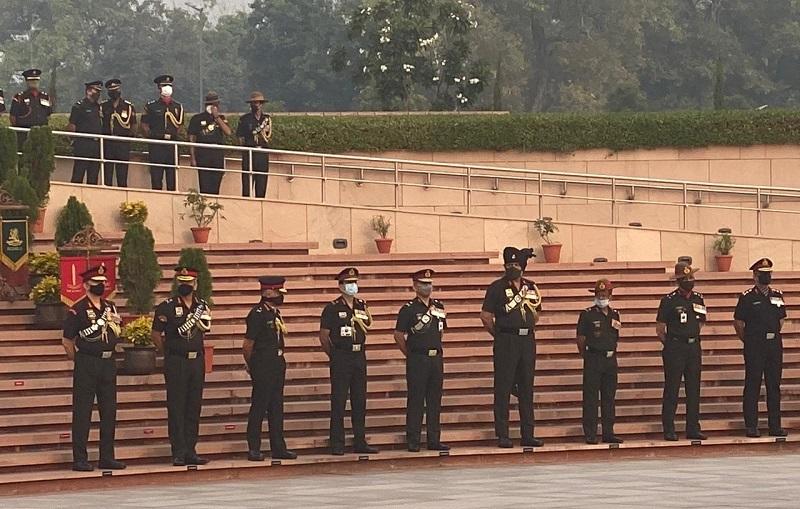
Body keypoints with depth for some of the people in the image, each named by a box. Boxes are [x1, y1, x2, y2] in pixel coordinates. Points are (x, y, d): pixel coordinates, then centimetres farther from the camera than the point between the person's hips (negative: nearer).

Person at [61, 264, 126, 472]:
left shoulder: (110, 307, 11)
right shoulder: (78, 310, -8)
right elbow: (67, 340, -3)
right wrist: (78, 360, 1)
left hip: (108, 363, 6)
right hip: (86, 366, -6)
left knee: (109, 412, 8)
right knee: (82, 413, -3)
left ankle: (107, 457, 15)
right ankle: (80, 460, -1)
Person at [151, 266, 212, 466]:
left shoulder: (203, 307, 8)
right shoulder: (166, 307, -5)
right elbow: (156, 336, 0)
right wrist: (170, 353, 6)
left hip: (197, 361, 4)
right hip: (176, 363, -4)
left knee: (194, 408, 7)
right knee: (176, 408, -3)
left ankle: (190, 451, 12)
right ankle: (179, 453, -1)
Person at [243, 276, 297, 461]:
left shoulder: (276, 312, 13)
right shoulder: (257, 314, -14)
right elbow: (247, 345, -13)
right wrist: (252, 365, -1)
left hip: (278, 362, 9)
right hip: (263, 365, -9)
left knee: (276, 407, 11)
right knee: (259, 407, -4)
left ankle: (278, 448, 15)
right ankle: (254, 449, 0)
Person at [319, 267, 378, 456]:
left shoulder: (362, 306, 10)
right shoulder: (332, 308, -6)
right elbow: (324, 336, -4)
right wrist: (334, 355, 0)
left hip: (359, 357, 5)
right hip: (341, 359, -5)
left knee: (360, 401, 8)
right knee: (338, 402, -4)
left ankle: (360, 442, 13)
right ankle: (337, 445, -2)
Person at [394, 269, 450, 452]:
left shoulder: (438, 307, 11)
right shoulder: (409, 309, -6)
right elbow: (398, 335, -5)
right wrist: (410, 354, -2)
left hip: (436, 358, 5)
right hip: (417, 360, -5)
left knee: (435, 401, 7)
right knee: (415, 401, -4)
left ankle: (434, 440, 12)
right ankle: (413, 442, -1)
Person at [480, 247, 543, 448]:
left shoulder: (531, 287, 13)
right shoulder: (497, 288, -1)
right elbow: (486, 316, -2)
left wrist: (526, 329, 12)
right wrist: (499, 335, 2)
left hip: (528, 340, 5)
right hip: (506, 342, -5)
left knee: (526, 388, 7)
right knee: (503, 388, -5)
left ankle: (528, 435, 11)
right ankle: (502, 436, -4)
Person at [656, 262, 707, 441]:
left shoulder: (698, 299, 10)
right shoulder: (669, 300, -5)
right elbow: (660, 328, -2)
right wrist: (670, 345, 1)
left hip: (694, 347, 5)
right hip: (674, 349, -5)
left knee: (694, 390, 6)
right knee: (672, 390, -3)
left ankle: (693, 428, 12)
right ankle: (669, 430, -1)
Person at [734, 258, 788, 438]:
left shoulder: (777, 295, 10)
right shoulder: (747, 297, -4)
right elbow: (738, 322, 1)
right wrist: (748, 341, 5)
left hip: (774, 344, 5)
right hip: (754, 347, -5)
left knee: (774, 386, 7)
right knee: (752, 386, -3)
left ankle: (775, 426, 11)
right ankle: (751, 426, -1)